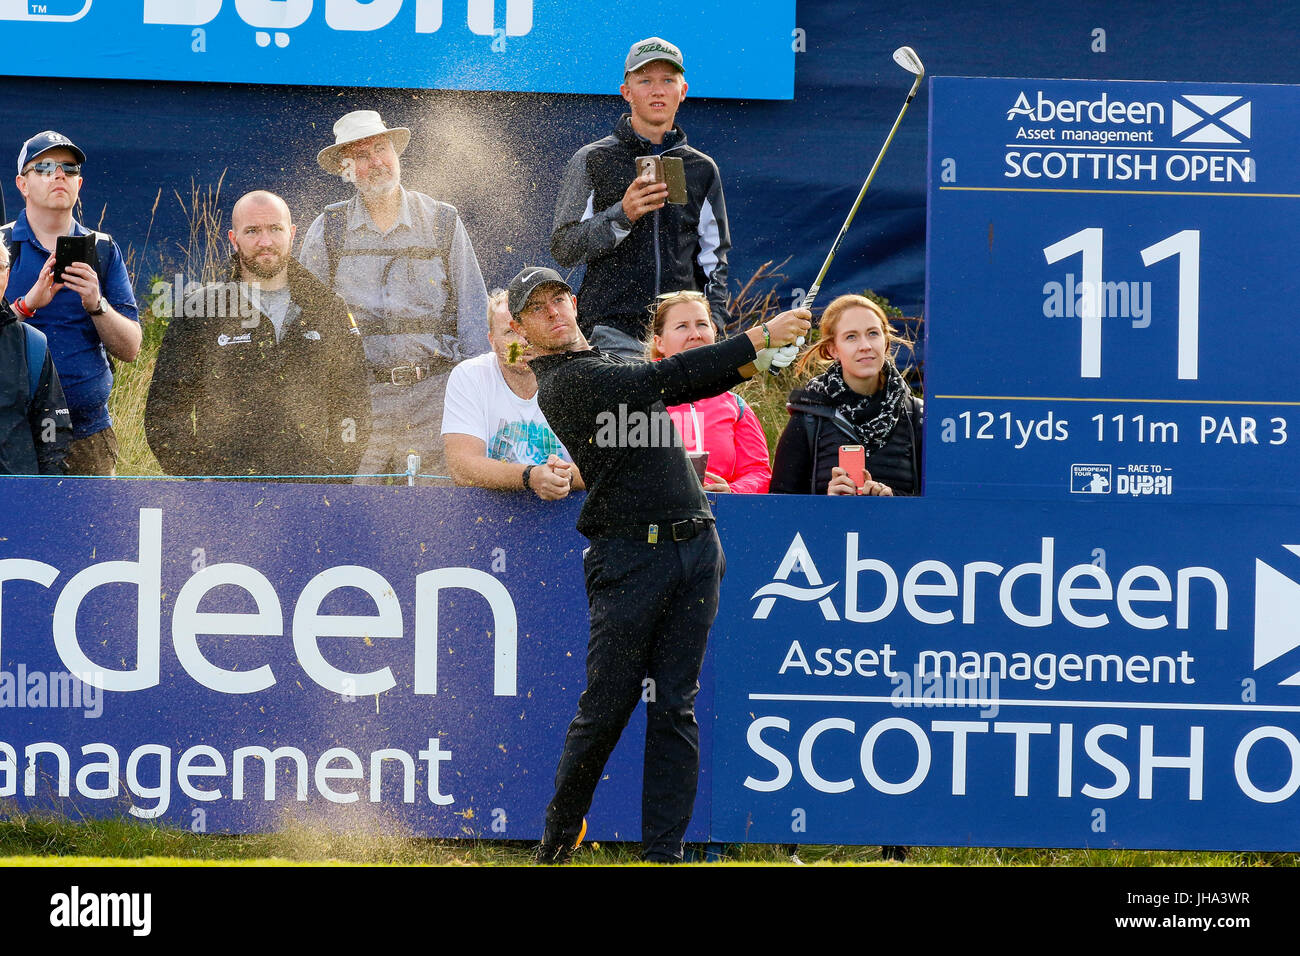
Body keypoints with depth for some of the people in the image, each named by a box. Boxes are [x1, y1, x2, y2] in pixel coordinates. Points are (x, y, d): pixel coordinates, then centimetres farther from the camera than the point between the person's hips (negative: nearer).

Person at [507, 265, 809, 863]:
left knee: (675, 707, 2)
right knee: (606, 707, -4)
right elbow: (660, 379, -16)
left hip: (695, 546, 7)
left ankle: (663, 852, 2)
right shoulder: (563, 382, -7)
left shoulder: (609, 365, 22)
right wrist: (758, 340, -16)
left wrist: (752, 361, -2)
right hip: (630, 558, -7)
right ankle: (558, 839, 13)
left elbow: (686, 386, 18)